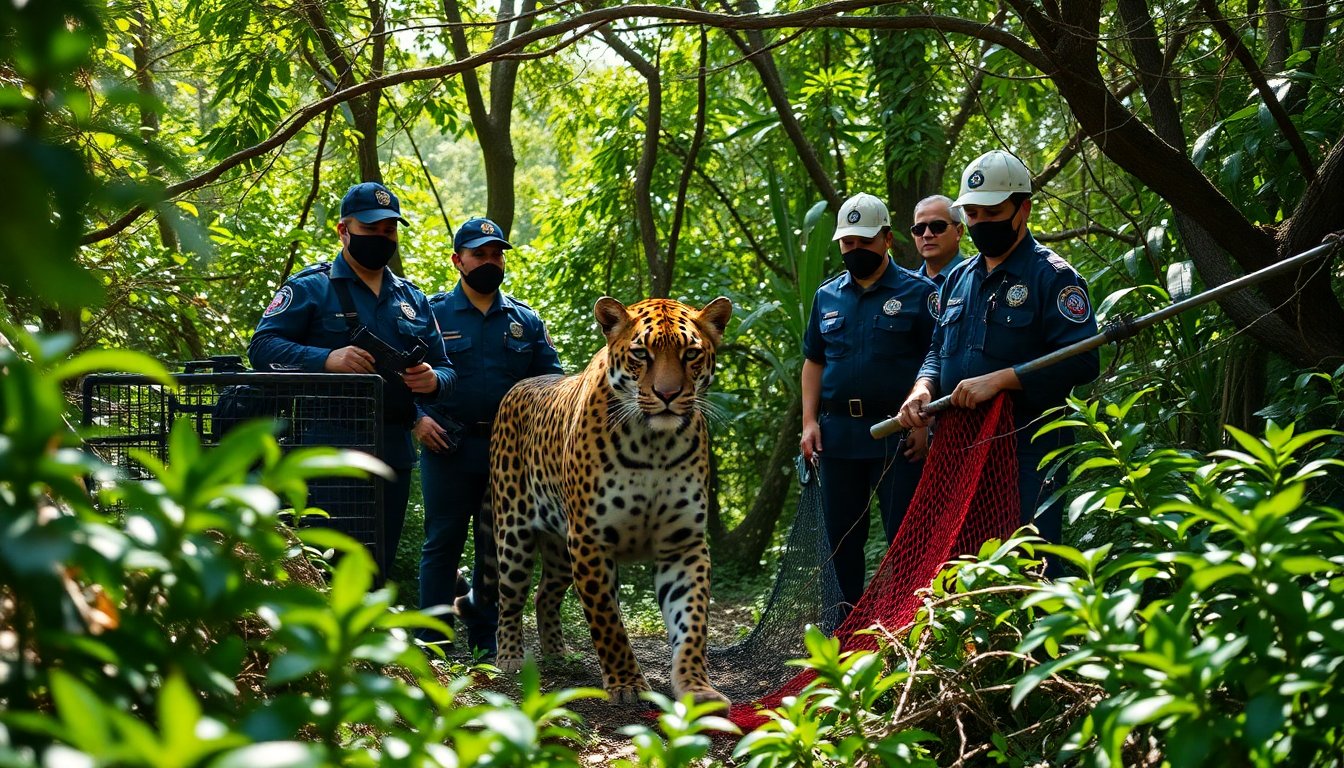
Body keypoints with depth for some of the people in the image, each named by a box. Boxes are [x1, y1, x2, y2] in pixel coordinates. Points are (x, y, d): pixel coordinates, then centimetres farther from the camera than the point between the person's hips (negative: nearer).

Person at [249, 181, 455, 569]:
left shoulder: (412, 300, 19)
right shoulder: (311, 288, 2)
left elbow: (445, 367, 21)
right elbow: (261, 347, -7)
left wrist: (433, 380, -5)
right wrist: (327, 359, -22)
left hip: (394, 453, 6)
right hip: (328, 451, -6)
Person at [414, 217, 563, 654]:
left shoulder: (525, 320, 12)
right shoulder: (432, 314, 4)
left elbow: (551, 381, 15)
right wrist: (418, 418, -13)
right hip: (448, 449, -3)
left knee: (498, 547, 7)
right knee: (442, 544, -1)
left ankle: (486, 640, 15)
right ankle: (433, 642, 3)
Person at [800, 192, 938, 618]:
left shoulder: (918, 292, -1)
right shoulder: (827, 296, 14)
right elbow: (813, 361, 18)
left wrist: (924, 423, -13)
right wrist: (809, 421, 6)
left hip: (897, 436, -5)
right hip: (837, 434, 5)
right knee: (842, 538, 10)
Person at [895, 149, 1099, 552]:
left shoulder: (1053, 277, -6)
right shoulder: (959, 278, 17)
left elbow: (1082, 361, -16)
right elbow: (938, 351, 24)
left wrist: (999, 379, -22)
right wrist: (923, 388, 1)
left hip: (1028, 454, -7)